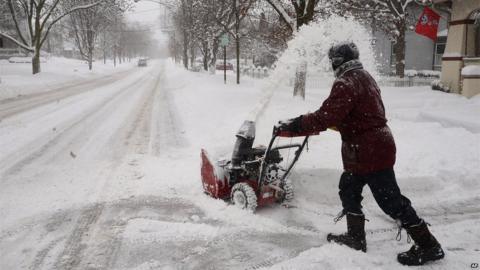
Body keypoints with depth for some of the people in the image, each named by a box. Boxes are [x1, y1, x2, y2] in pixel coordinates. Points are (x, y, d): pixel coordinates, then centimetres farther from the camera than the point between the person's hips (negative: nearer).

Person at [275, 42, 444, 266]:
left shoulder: (346, 83, -20)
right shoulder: (363, 77, 12)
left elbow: (325, 117, -29)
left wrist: (293, 125, -21)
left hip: (370, 151, -10)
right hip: (373, 146, 10)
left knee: (391, 200, -2)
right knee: (348, 189, 18)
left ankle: (428, 246, 9)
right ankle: (355, 237, 28)